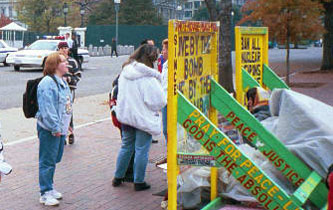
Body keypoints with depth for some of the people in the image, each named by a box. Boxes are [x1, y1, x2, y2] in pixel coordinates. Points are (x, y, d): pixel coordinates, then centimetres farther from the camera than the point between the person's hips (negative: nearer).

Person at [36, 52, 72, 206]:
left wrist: (66, 125, 23)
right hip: (49, 130, -10)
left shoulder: (62, 81, 15)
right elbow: (47, 108, -22)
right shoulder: (47, 83, -17)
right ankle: (45, 193, 5)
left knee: (54, 159, 18)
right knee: (47, 161, -3)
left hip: (60, 128, 10)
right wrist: (55, 127, -23)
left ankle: (49, 188, 31)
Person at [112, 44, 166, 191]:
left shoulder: (125, 72, 2)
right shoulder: (148, 77, -20)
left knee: (126, 146, 20)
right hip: (143, 118, -7)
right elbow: (160, 101, -18)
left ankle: (118, 177, 29)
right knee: (141, 150, 5)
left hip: (125, 115, 7)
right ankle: (139, 182, 14)